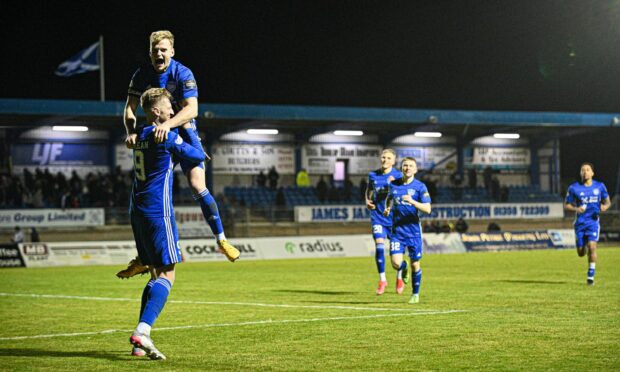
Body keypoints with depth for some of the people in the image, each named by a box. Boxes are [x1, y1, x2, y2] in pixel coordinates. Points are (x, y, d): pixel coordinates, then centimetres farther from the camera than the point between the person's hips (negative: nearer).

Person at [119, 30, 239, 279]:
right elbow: (130, 109, -4)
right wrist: (131, 132, -24)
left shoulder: (183, 74, -15)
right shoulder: (142, 75, -3)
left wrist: (168, 124, -42)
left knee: (198, 186, -20)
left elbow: (191, 109, -26)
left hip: (184, 134, -4)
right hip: (156, 137, 4)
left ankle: (221, 240, -6)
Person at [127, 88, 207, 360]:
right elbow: (198, 156, -2)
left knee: (155, 274, 13)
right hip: (158, 214, -8)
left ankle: (140, 341, 5)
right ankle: (142, 330, -26)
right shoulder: (167, 137, -11)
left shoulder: (139, 135, 11)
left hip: (137, 212, 8)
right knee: (167, 275, -8)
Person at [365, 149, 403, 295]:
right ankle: (382, 280, 3)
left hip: (394, 218, -1)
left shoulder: (398, 176, -5)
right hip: (378, 217, 1)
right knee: (379, 246, -11)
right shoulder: (373, 175, 3)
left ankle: (399, 278, 31)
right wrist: (367, 200, 1)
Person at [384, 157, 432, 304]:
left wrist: (412, 201, -27)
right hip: (397, 230, 2)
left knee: (415, 264, 5)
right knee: (396, 263, -10)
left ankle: (415, 294, 25)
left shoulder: (420, 186, -6)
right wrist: (387, 208, 5)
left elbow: (427, 209, -13)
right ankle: (403, 269, 28)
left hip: (413, 230, -2)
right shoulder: (394, 185, 5)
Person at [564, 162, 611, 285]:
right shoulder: (574, 188, -3)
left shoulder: (600, 186, 2)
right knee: (581, 253, 4)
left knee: (592, 246, -20)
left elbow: (607, 201, 12)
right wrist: (576, 209, -18)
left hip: (593, 221, -1)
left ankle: (591, 276, -10)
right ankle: (584, 247, 44)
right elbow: (566, 205, 3)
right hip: (580, 223, 1)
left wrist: (605, 206, -13)